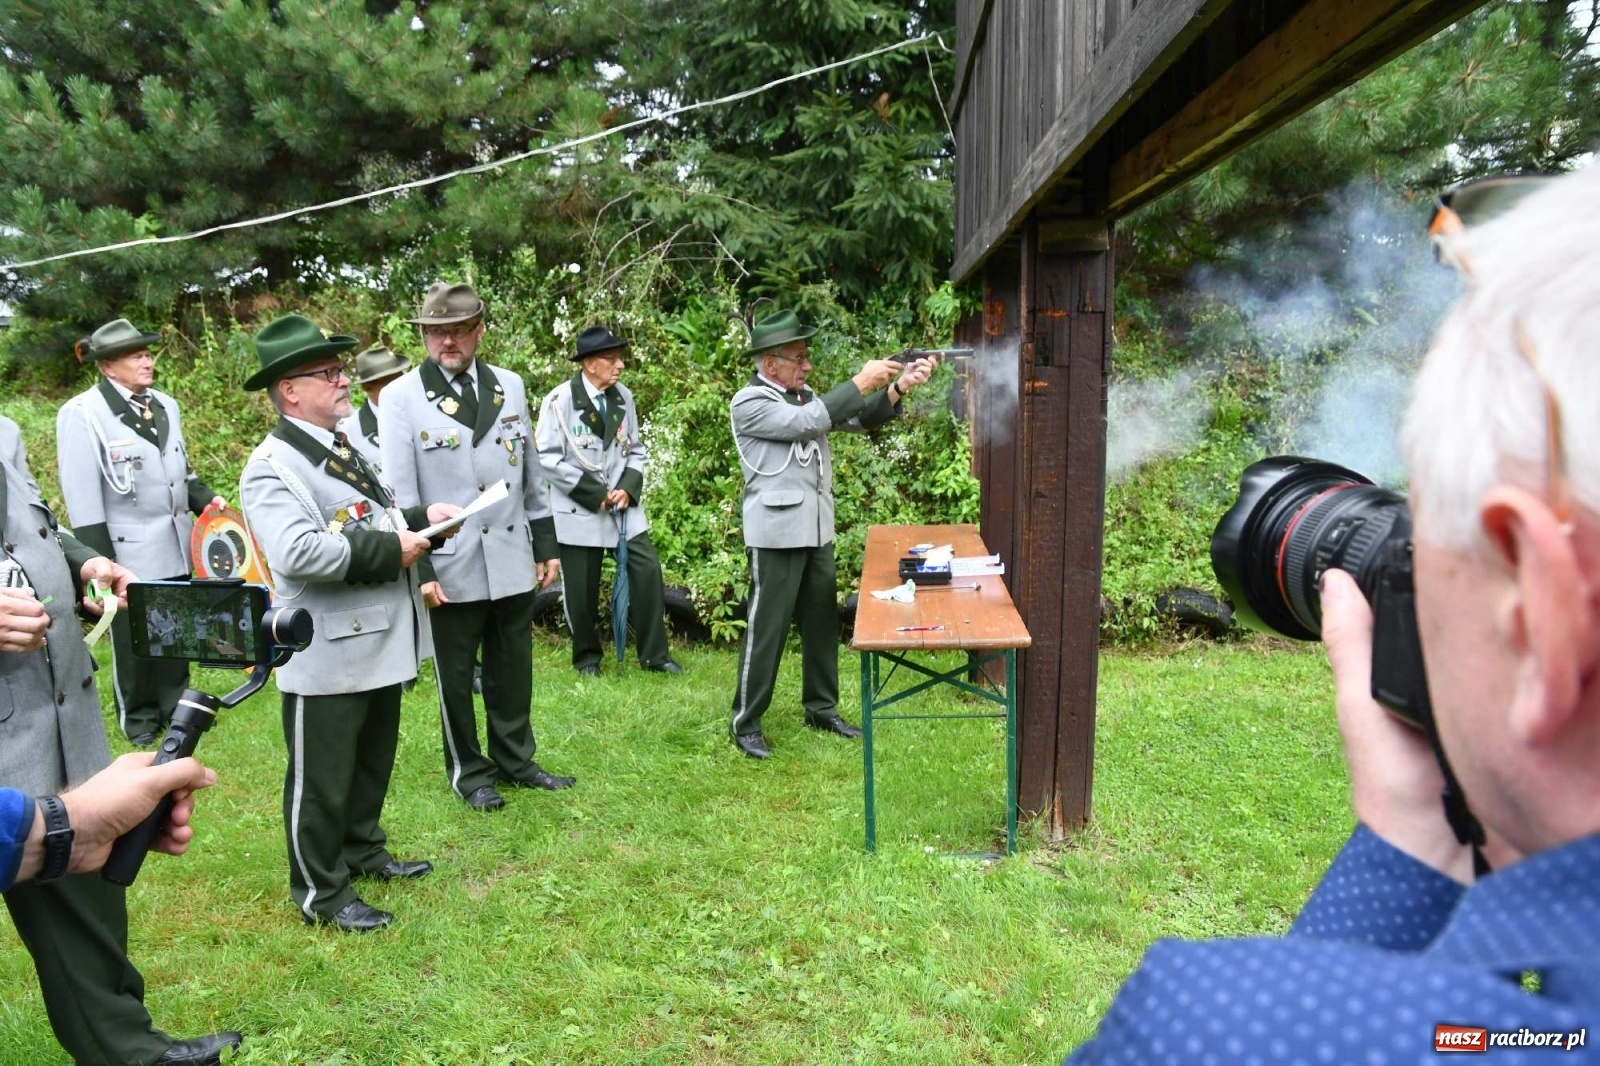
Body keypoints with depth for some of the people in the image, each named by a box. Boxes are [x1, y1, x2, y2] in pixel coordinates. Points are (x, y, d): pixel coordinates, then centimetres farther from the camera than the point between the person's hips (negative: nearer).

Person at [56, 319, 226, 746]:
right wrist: (100, 562, -15)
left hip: (177, 545, 6)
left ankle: (175, 705, 34)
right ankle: (139, 717, 28)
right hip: (129, 550, -5)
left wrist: (205, 500, 1)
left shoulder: (165, 405, 6)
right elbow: (82, 497, -14)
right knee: (133, 639, 11)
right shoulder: (82, 414, -13)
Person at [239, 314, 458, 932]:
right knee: (321, 778, 7)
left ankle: (363, 851, 42)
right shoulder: (272, 465, -18)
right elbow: (298, 552, -31)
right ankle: (320, 893, 24)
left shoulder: (344, 446, 13)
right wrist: (392, 549, -23)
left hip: (380, 642, 9)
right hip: (327, 654, -9)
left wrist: (418, 520, 4)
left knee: (374, 760, 23)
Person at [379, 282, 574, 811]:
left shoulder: (511, 387, 6)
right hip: (450, 568, -3)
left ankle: (515, 759, 34)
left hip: (513, 563, 4)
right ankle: (469, 772, 29)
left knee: (513, 669, 15)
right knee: (455, 677, 11)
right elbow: (400, 493, -7)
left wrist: (546, 545, 10)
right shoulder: (400, 398, -5)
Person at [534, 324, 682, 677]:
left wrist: (628, 488, -7)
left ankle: (654, 654, 10)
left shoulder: (623, 397, 3)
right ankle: (587, 656, 27)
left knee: (647, 569, -3)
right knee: (582, 587, 6)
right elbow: (548, 458, -13)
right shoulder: (560, 400, -11)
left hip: (622, 502, 4)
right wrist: (594, 493, -14)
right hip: (579, 509, -4)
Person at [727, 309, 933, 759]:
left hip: (817, 531, 8)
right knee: (766, 629, -1)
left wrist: (898, 387, -9)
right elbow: (807, 422, -22)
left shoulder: (806, 398, 12)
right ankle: (745, 722, 12)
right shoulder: (748, 403, -10)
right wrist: (860, 382, -19)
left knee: (822, 623, 14)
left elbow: (858, 418, 7)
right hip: (777, 534, -7)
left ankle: (821, 708, 29)